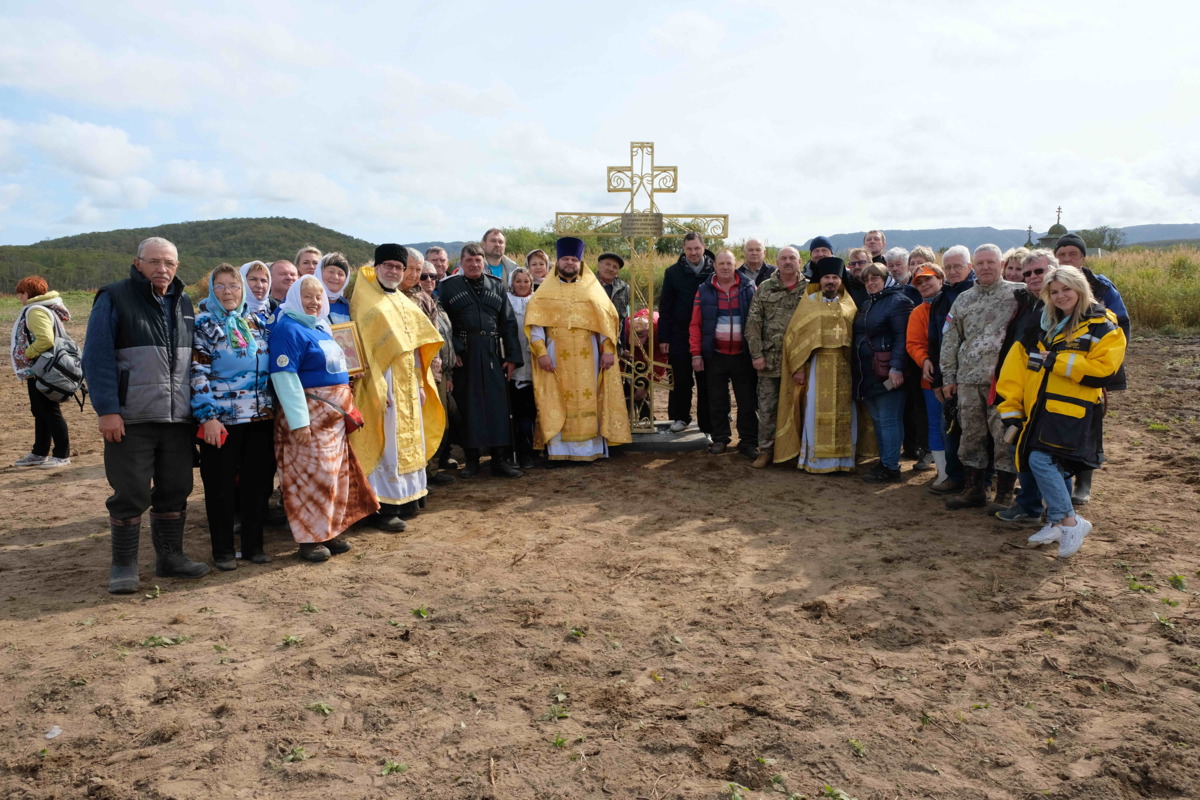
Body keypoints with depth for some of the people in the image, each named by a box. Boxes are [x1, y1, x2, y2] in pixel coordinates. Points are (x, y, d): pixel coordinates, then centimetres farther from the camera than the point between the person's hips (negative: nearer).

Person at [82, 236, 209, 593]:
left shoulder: (184, 304, 13)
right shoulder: (114, 299, -4)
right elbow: (97, 358, -9)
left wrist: (197, 407, 14)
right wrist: (107, 410, -15)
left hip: (178, 418, 5)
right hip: (130, 418, -5)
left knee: (175, 491, 10)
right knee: (130, 494, 1)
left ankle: (170, 556, 23)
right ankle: (124, 565, 14)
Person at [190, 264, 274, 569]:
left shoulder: (256, 322, 11)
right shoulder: (203, 324, -2)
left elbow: (271, 365, 16)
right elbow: (197, 373, -9)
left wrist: (273, 406, 12)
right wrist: (207, 417, -16)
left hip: (260, 416, 4)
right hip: (221, 418, -4)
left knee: (257, 482, 9)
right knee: (221, 485, 4)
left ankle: (254, 544, 21)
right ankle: (223, 550, 16)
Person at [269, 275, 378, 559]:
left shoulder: (320, 327, 15)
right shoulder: (288, 329, -12)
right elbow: (284, 376, -20)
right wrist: (298, 421, -24)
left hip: (334, 413, 9)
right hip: (309, 414, -9)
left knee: (336, 471, 12)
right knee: (311, 474, -4)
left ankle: (330, 532, 23)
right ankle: (310, 539, 7)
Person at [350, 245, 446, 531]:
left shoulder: (404, 302, 15)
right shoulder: (364, 301, -6)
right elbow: (363, 346, -13)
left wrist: (421, 383, 10)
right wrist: (378, 387, -20)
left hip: (408, 382, 7)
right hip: (384, 382, -7)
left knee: (409, 440, 11)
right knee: (386, 443, -5)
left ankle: (406, 498, 22)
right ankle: (383, 508, 2)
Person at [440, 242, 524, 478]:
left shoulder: (496, 286, 10)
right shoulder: (449, 287, 4)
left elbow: (509, 323, 8)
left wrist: (512, 357, 2)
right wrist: (450, 351, -12)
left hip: (492, 353, 2)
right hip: (463, 354, -2)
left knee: (497, 404, 1)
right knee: (467, 405, 3)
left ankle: (499, 459, 8)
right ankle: (471, 459, 13)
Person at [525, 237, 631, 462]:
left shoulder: (592, 288, 10)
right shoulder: (546, 291, 7)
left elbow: (607, 319, 6)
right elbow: (535, 323, 0)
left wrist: (608, 350, -4)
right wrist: (541, 352, -12)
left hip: (587, 356, 1)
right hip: (556, 356, -1)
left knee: (588, 400, 2)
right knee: (555, 402, 0)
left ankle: (590, 448, 7)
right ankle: (556, 449, 3)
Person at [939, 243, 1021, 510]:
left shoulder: (1017, 294, 2)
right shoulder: (963, 300, 14)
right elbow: (950, 340, 15)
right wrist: (948, 377, 11)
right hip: (969, 379, 4)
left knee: (1004, 435, -1)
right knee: (971, 434, 9)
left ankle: (1004, 495, 9)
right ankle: (974, 490, 20)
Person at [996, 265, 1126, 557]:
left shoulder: (1103, 327, -2)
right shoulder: (1043, 327, 14)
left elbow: (1102, 371, -14)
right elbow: (1016, 364, 9)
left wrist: (1057, 361, -14)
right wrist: (1011, 409, 1)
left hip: (1073, 411, -6)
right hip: (1042, 409, 6)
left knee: (1040, 459, -19)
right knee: (1055, 466, 12)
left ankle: (1068, 521, -7)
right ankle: (1058, 523, 23)